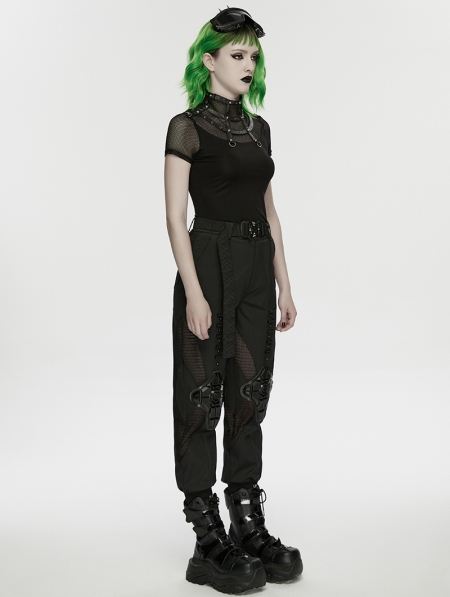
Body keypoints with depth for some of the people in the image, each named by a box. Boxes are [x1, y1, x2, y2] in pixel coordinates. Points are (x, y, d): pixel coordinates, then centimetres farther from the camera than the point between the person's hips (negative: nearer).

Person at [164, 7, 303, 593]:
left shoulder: (258, 127, 14)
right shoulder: (188, 126, -5)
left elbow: (270, 210, 15)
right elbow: (175, 217, -11)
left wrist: (284, 285, 11)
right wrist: (193, 292, -18)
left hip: (257, 269, 7)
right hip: (209, 263, -7)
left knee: (250, 395, 9)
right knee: (202, 397, 0)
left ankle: (249, 527, 20)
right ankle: (209, 543, 7)